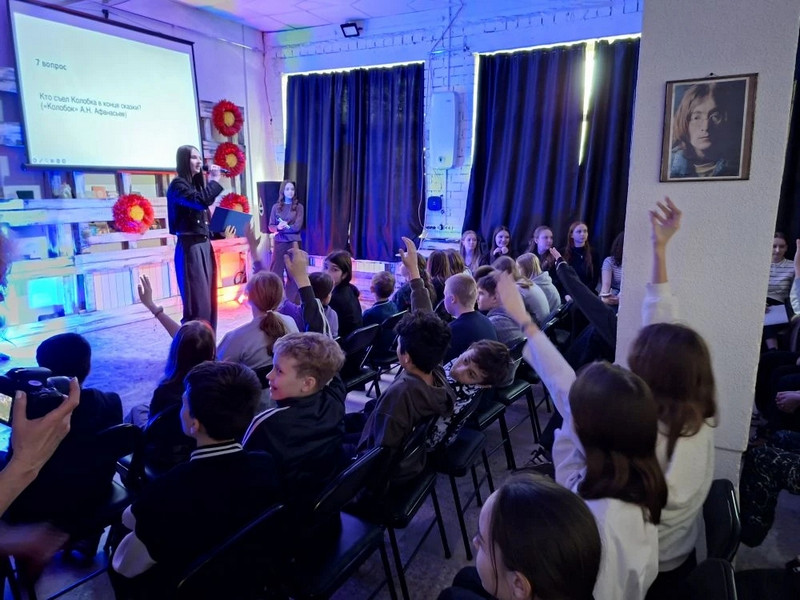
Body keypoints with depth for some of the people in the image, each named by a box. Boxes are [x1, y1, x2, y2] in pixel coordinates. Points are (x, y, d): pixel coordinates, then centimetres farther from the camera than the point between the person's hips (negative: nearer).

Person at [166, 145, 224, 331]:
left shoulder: (196, 184, 18)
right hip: (189, 247, -9)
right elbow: (201, 201, -25)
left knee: (209, 299, 11)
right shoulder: (178, 184, -8)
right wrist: (215, 180, -13)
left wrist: (211, 181, 8)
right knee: (197, 301, -9)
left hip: (204, 245, 9)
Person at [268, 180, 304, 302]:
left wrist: (283, 227, -11)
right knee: (276, 271, 2)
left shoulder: (299, 207, 1)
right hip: (279, 242, 2)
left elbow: (297, 227, -8)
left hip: (293, 243, -1)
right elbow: (271, 226, 3)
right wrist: (278, 227, -17)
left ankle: (292, 301, 10)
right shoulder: (276, 207, 6)